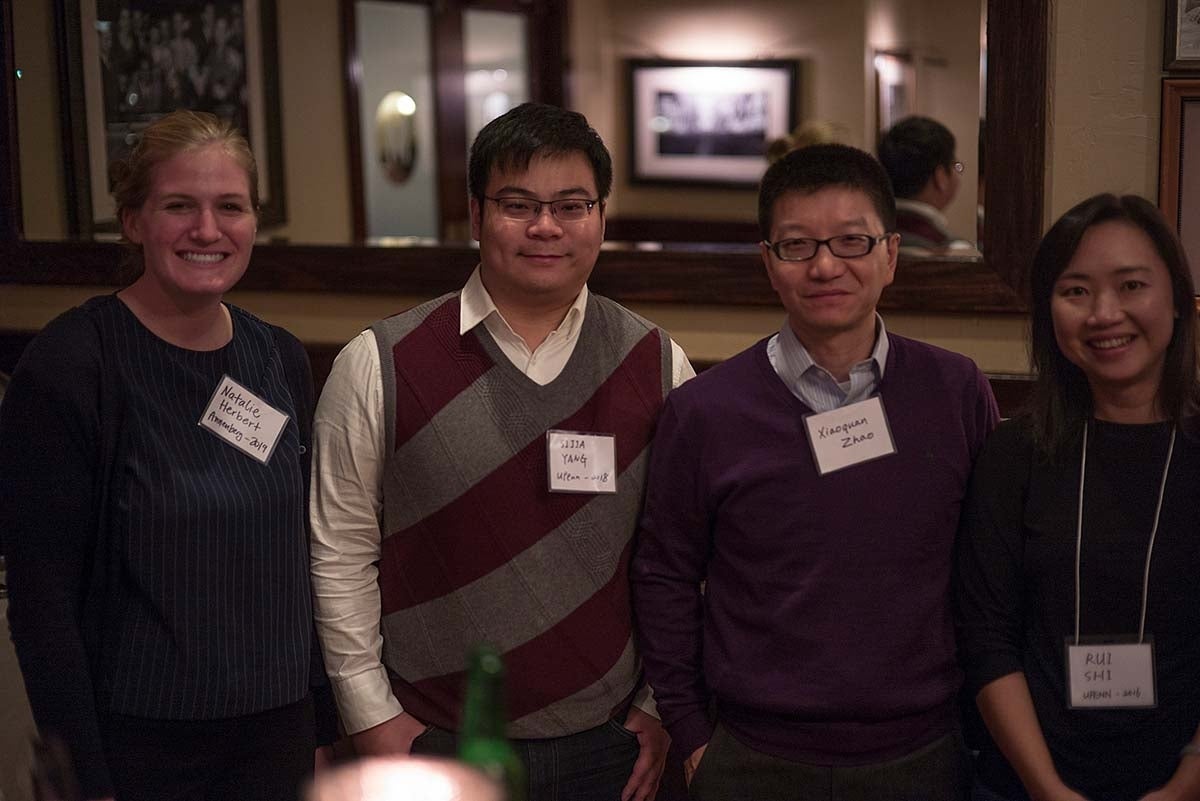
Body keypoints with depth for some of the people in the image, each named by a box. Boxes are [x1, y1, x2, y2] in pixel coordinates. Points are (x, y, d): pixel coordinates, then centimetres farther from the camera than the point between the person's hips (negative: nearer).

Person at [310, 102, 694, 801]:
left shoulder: (658, 366, -1)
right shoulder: (380, 365, -6)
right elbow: (342, 554, -2)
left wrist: (663, 707, 3)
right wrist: (373, 716, -3)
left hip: (610, 743, 1)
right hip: (434, 744, -1)